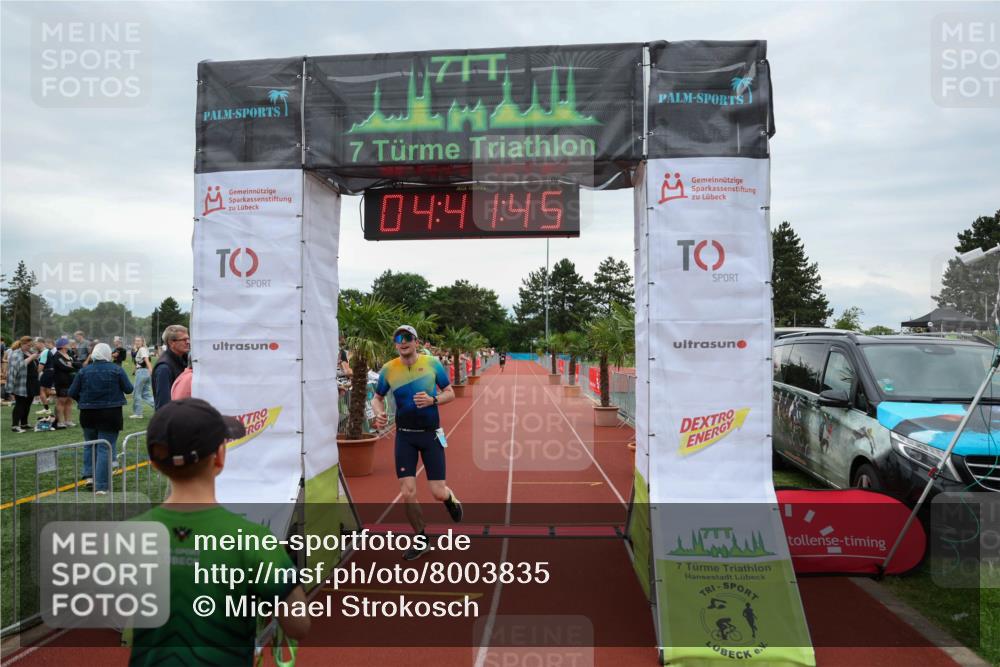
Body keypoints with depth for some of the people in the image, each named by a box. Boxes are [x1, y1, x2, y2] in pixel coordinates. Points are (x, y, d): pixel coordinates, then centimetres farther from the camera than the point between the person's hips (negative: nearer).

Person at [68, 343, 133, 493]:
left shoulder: (84, 370, -1)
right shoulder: (117, 370, -6)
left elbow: (72, 392, -1)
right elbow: (129, 389, -5)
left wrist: (84, 400, 18)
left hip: (88, 414, 2)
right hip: (111, 414, -2)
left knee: (90, 444, 25)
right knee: (105, 448, 0)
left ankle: (89, 474, 20)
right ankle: (101, 486, -2)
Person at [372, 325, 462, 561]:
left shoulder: (432, 363, -6)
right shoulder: (388, 369, -3)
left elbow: (450, 393, 2)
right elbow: (377, 398, 10)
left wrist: (432, 400, -18)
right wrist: (379, 414, -11)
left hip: (431, 434, -1)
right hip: (405, 436, 1)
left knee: (438, 493, -3)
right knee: (408, 493, -4)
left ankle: (450, 498, 36)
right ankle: (421, 540, 19)